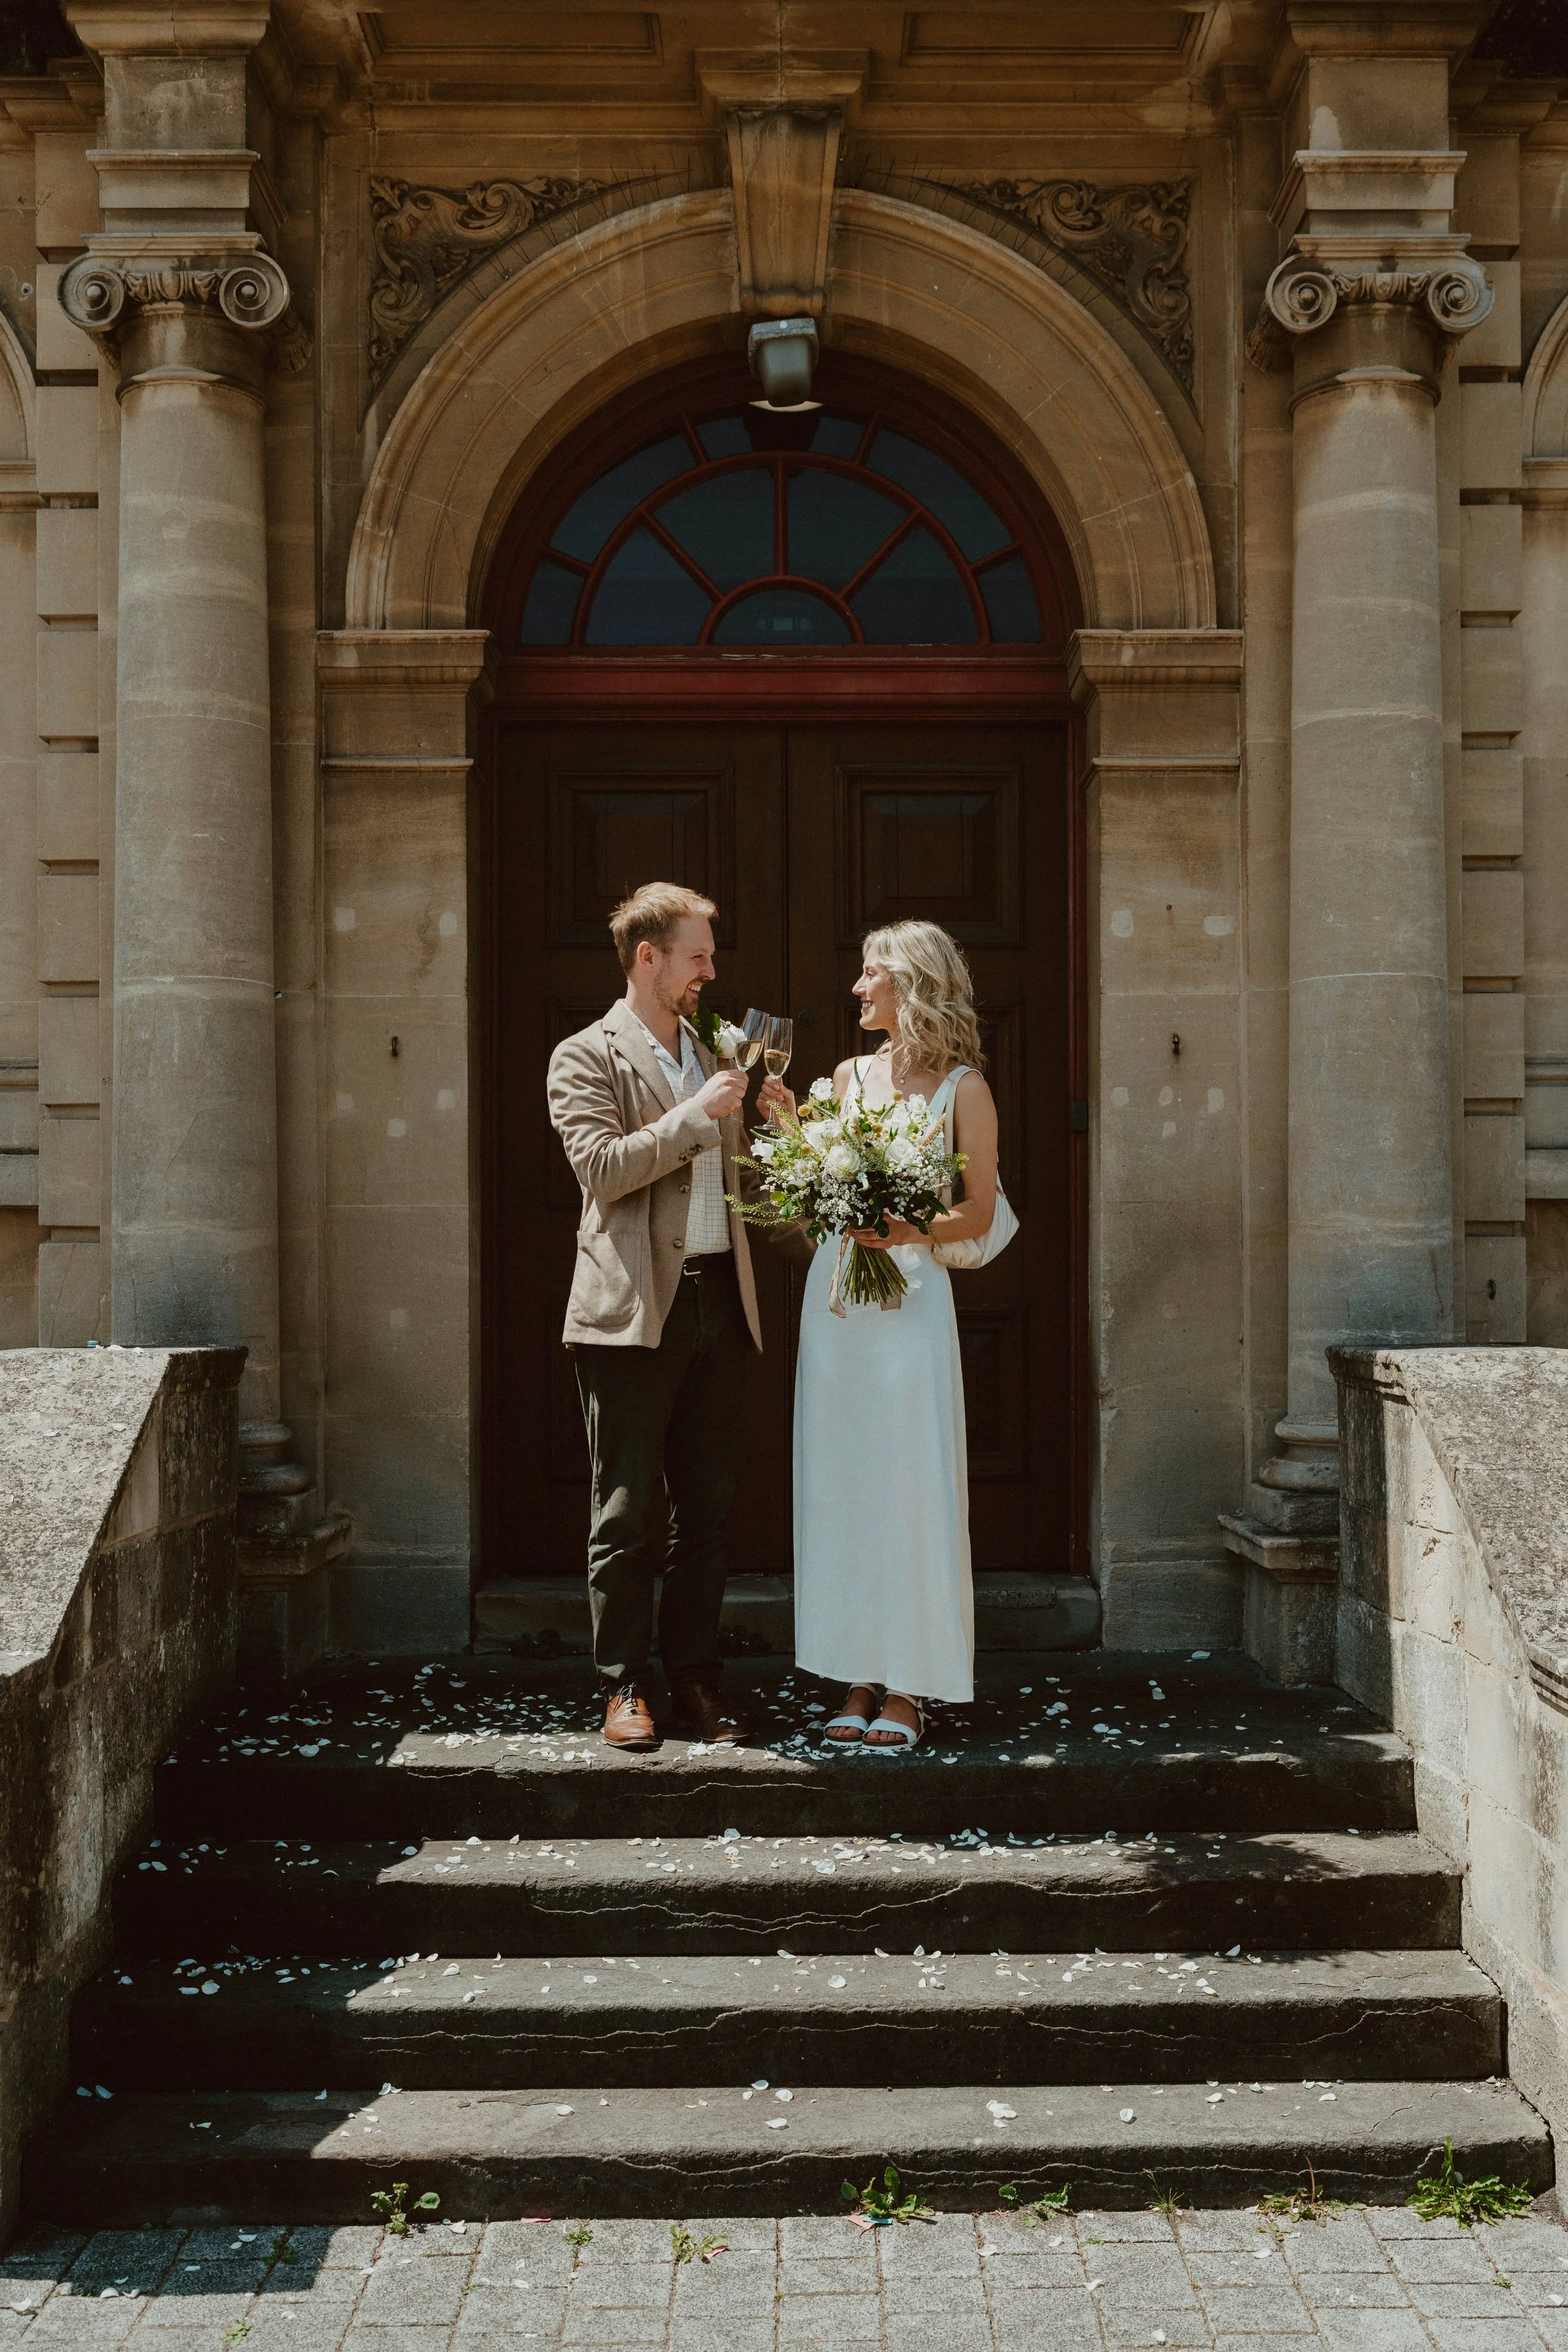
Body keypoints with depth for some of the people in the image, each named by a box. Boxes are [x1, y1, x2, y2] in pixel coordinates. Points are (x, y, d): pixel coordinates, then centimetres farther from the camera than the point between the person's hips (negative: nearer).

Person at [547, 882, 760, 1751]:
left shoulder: (710, 1057, 20)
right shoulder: (586, 1056, -1)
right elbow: (601, 1168, -14)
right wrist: (696, 1117, -14)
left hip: (716, 1301, 6)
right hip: (634, 1310, -6)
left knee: (707, 1509, 8)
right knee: (629, 1514, 0)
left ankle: (695, 1681, 17)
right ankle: (625, 1686, 10)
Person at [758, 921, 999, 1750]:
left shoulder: (963, 1087, 0)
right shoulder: (848, 1077, 12)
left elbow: (979, 1211, -2)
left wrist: (911, 1230, -19)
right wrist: (788, 1125, 1)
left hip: (912, 1294, -5)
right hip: (835, 1289, 5)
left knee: (911, 1483, -2)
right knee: (840, 1480, 6)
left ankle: (907, 1687, 9)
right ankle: (859, 1677, 16)